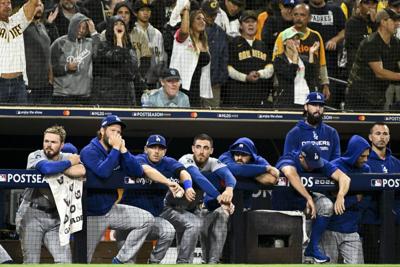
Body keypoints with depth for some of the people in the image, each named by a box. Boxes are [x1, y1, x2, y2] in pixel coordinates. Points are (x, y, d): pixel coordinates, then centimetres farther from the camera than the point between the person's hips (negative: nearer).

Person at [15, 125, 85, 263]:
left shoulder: (67, 157, 2)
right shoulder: (35, 156, -7)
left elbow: (81, 171, -20)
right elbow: (46, 168, -31)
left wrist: (56, 169, -18)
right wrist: (69, 163, -16)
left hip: (55, 217, 3)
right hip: (32, 215, -3)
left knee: (64, 261, -6)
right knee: (31, 263, -1)